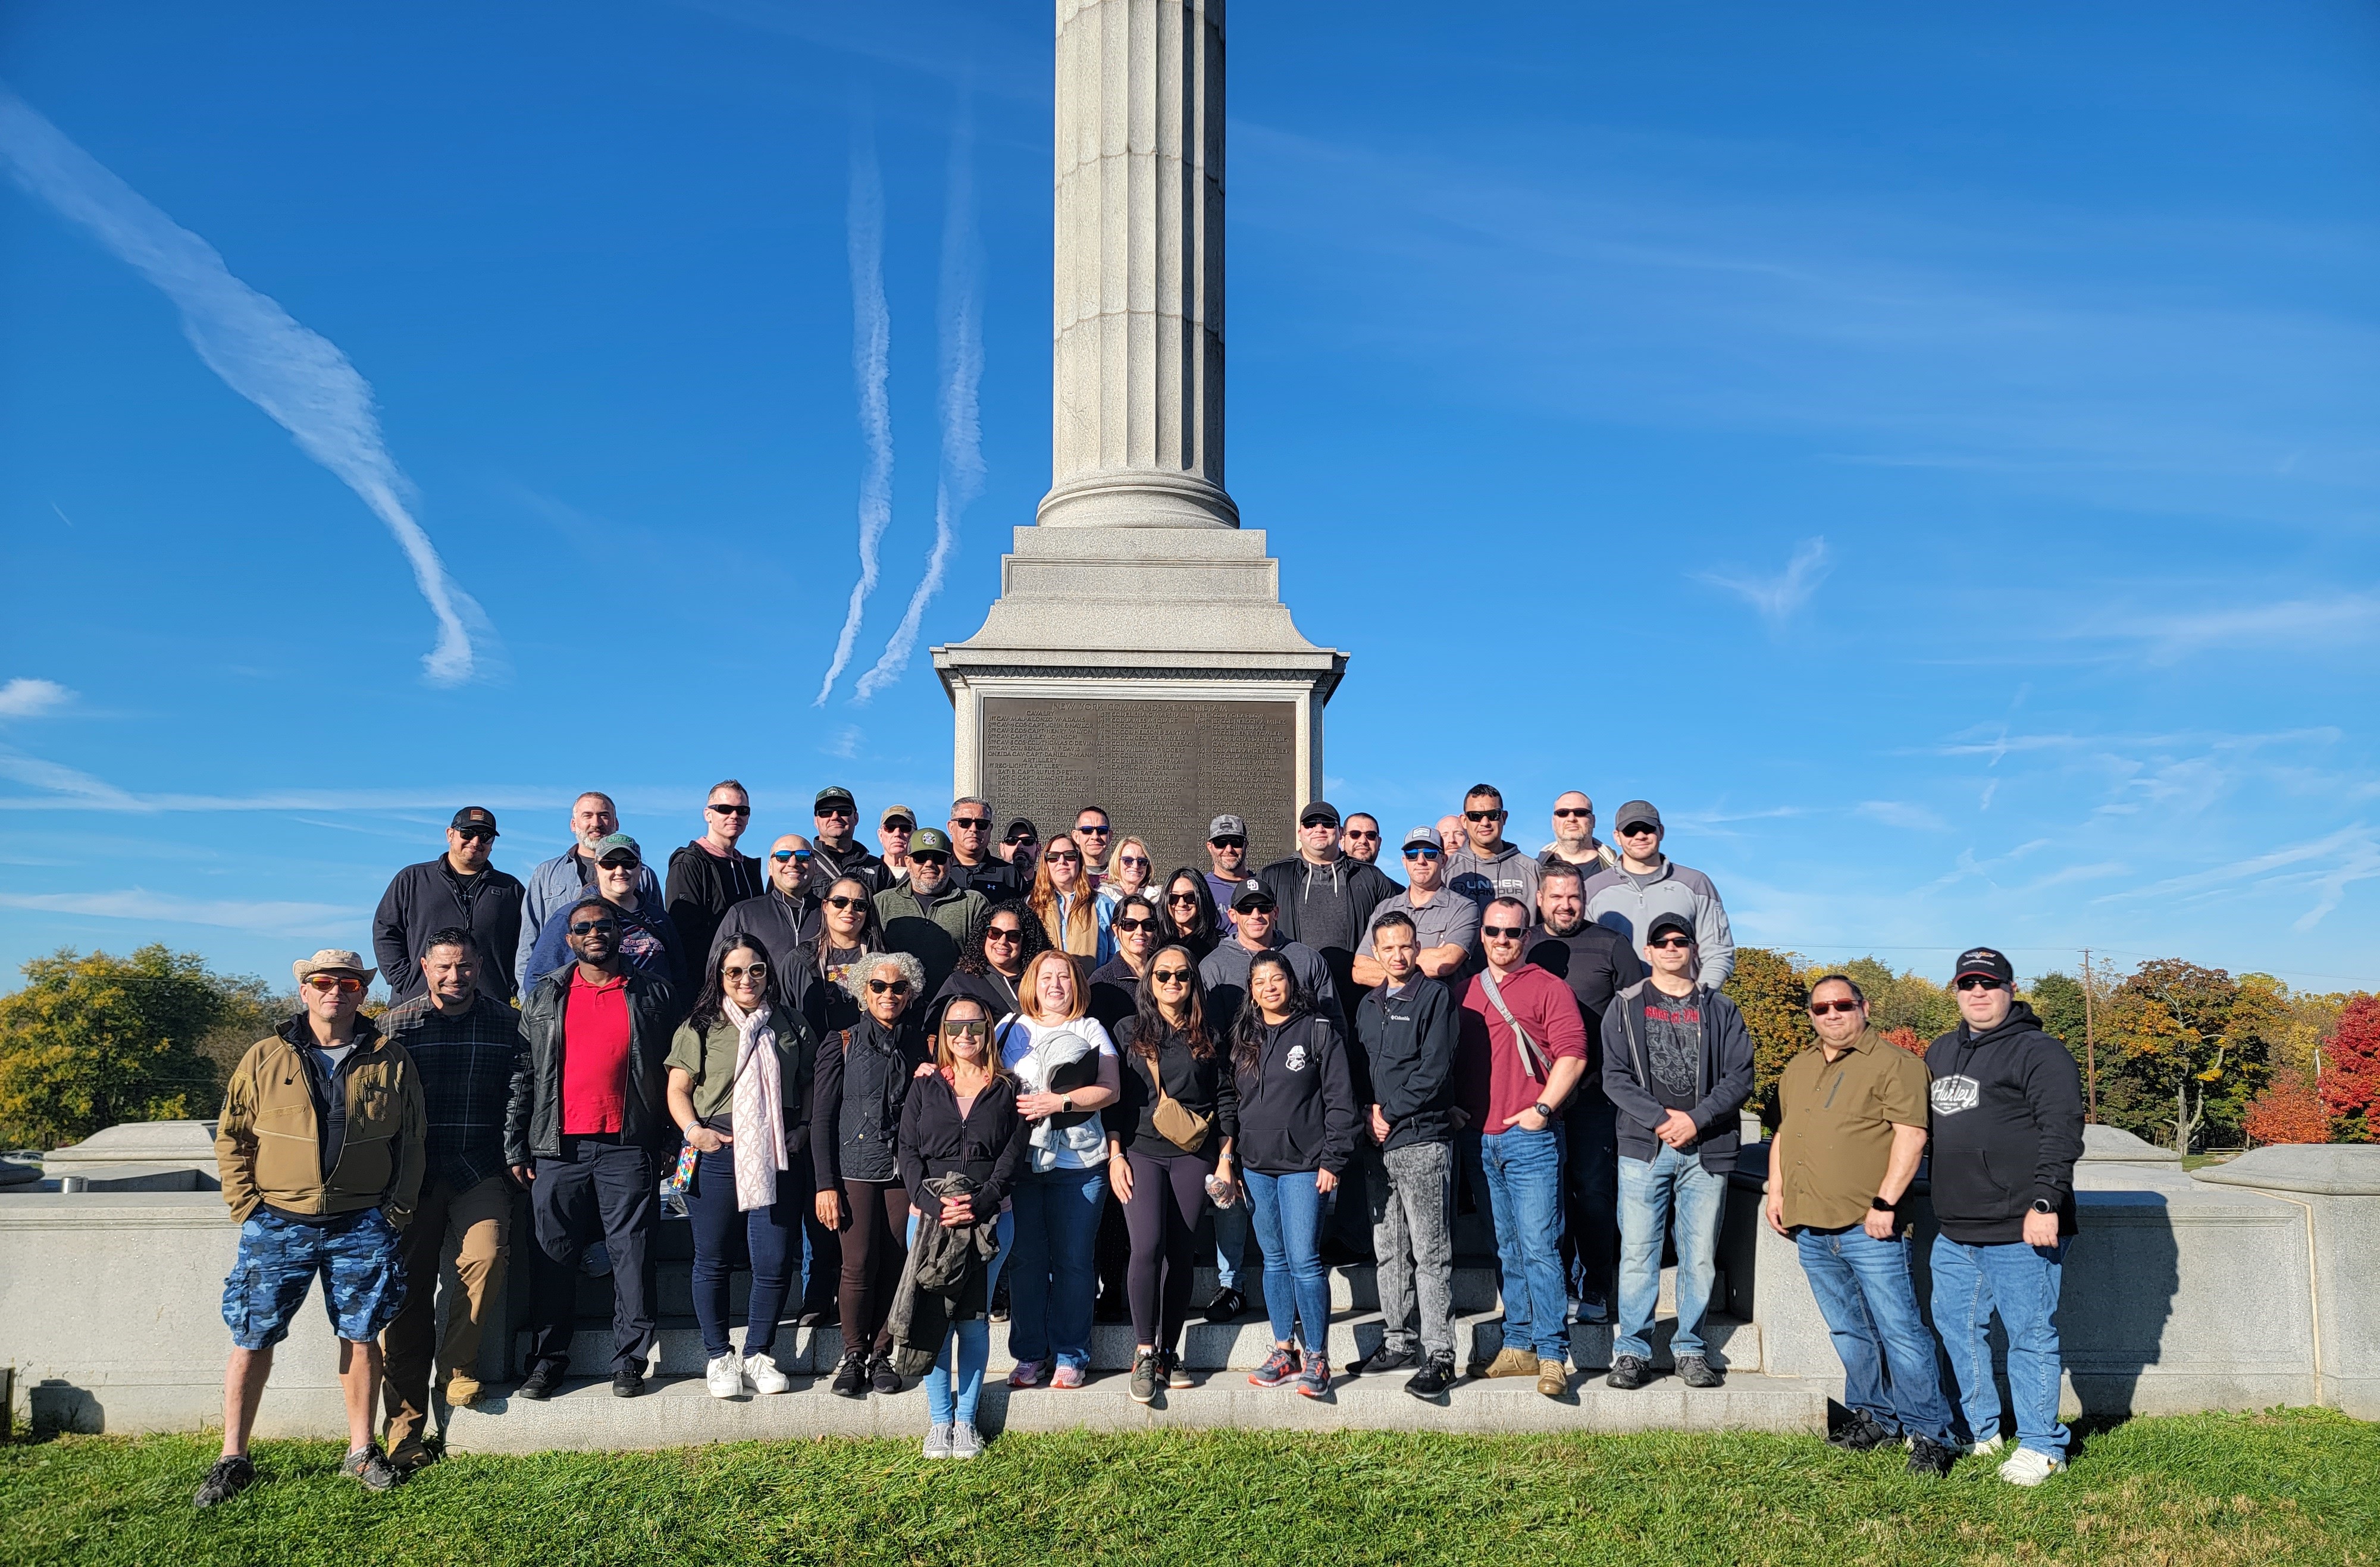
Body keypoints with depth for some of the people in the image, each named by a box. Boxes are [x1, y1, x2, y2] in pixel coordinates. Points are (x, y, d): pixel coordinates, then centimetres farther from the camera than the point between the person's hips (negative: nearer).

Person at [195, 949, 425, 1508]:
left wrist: (398, 1210, 1)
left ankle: (361, 1451, 19)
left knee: (360, 1337, 6)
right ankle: (233, 1459, 17)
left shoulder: (390, 1060, 4)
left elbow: (412, 1141, 8)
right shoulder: (265, 1058, 4)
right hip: (277, 1225, 0)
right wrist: (246, 1204, -2)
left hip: (361, 1225, 0)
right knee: (252, 1339, 2)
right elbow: (231, 1135, 7)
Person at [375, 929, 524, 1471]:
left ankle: (460, 1364, -1)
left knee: (486, 1254, -26)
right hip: (413, 1173, 1)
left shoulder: (505, 1022, 6)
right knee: (408, 1288, -3)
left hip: (480, 1171, 0)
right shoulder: (397, 1022, 6)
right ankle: (406, 1425, 6)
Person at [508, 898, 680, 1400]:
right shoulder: (544, 997, 11)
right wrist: (516, 1147, 4)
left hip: (628, 1149, -1)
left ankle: (629, 1360, 9)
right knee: (553, 1257, 6)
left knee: (632, 1255, 0)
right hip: (557, 1148, 2)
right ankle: (548, 1360, 17)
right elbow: (522, 1075, 10)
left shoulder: (653, 994, 7)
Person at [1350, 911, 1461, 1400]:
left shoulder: (1435, 997, -4)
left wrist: (1391, 1112, -10)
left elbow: (1434, 1070, -12)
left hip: (1422, 1141, -7)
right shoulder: (1368, 1005, 17)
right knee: (1389, 1250, 12)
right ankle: (1400, 1342, 21)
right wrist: (1368, 1112, 0)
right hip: (1376, 1144, 7)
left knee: (1430, 1254, -5)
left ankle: (1439, 1356, -2)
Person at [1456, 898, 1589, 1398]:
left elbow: (1572, 1054, -8)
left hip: (1530, 1136, -5)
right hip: (1479, 1138, 5)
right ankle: (1519, 1347, 19)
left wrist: (1542, 1108, -14)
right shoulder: (1464, 993, 14)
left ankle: (1552, 1356, -4)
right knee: (1508, 1250, 12)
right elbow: (1448, 1057, 19)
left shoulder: (1548, 988, -1)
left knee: (1539, 1247, -8)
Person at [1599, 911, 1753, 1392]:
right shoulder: (1625, 1007, 8)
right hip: (1643, 1148, -1)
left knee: (1700, 1257, 5)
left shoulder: (1721, 1010, 11)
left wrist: (1696, 1119, -11)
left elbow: (1740, 1077, 2)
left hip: (1707, 1149, 1)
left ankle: (1691, 1349, 17)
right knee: (1638, 1254, -1)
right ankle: (1633, 1351, 7)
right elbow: (1614, 1076, 0)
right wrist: (1660, 1119, -12)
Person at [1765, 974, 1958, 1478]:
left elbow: (1911, 1133, -13)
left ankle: (1931, 1435, 2)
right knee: (1849, 1332, 14)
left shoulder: (1893, 1063, -6)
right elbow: (1784, 1133, 25)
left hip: (1869, 1227, -7)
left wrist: (1885, 1202, -18)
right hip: (1810, 1229, 7)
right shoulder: (1798, 1069, 18)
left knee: (1899, 1331, -5)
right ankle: (1873, 1418, 26)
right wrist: (1775, 1192, 15)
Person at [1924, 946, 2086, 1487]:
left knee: (2031, 1336, 1)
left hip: (2022, 1231, -8)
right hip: (1955, 1232, 8)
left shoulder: (2039, 1052, -7)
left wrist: (2045, 1203, -22)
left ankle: (2041, 1446, 12)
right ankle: (1979, 1430, 29)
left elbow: (2062, 1133, -14)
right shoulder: (1941, 1053, 16)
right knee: (1956, 1328, 14)